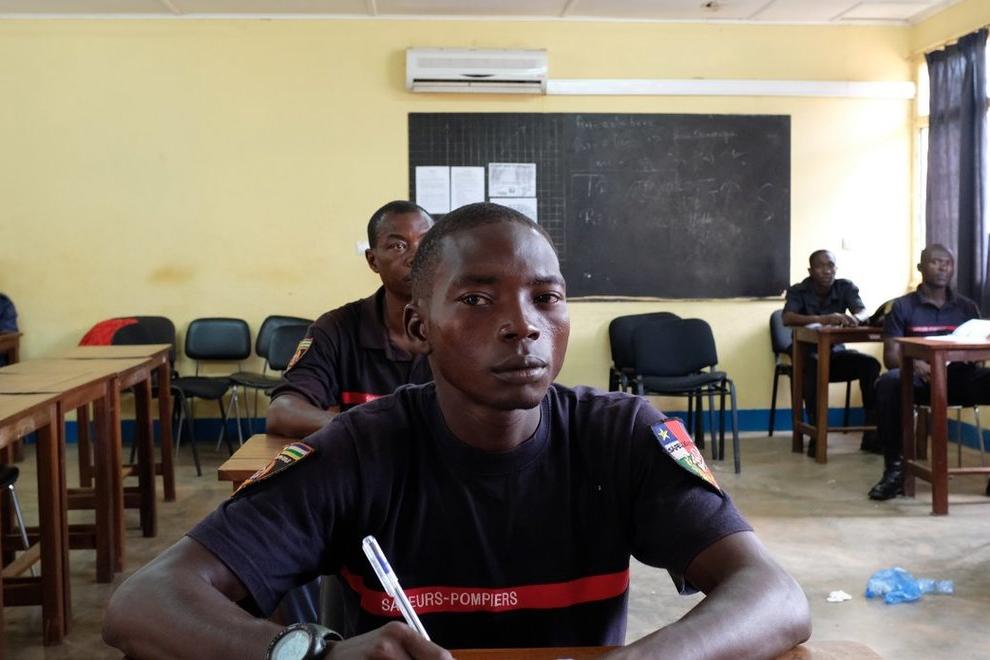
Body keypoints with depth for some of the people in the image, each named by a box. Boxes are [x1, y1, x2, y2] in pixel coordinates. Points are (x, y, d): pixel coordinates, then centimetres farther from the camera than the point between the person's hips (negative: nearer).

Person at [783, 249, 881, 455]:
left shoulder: (846, 287, 0)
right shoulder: (798, 291, -10)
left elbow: (864, 311, -17)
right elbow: (787, 318, -29)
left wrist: (854, 318, -43)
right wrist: (821, 319, -45)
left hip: (836, 353, 3)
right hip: (807, 354, -3)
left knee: (871, 364, -24)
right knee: (814, 366, -37)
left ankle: (872, 434, -17)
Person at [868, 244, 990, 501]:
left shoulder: (967, 307, 19)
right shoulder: (902, 307, 10)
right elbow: (891, 356, 2)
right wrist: (916, 365, -21)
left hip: (959, 376, 2)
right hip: (918, 377, -2)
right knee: (888, 383, -35)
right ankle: (895, 469, -27)